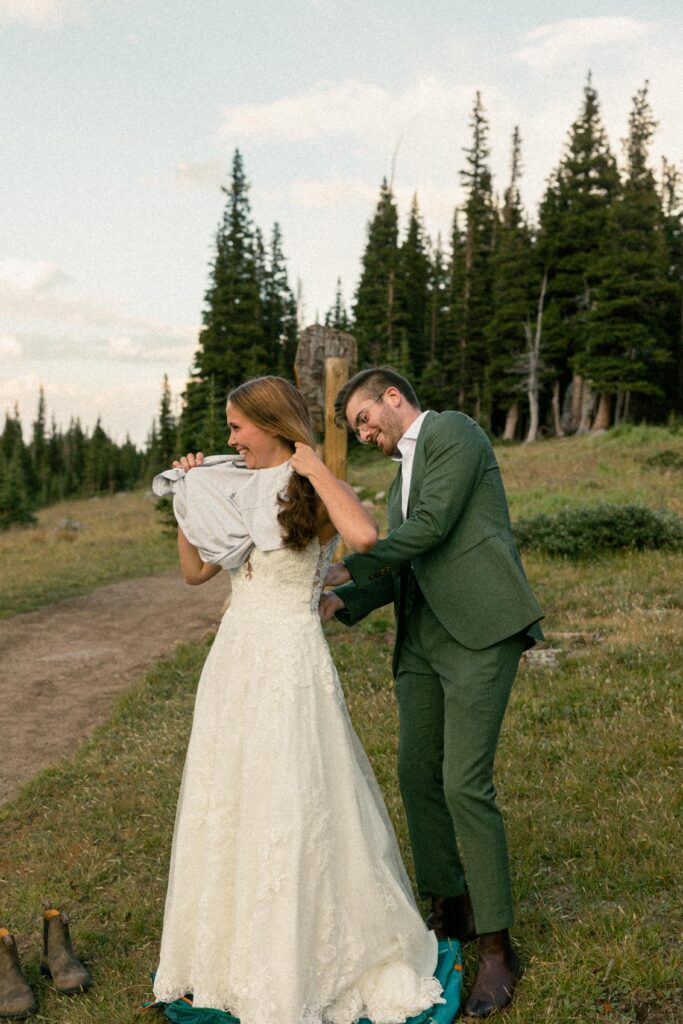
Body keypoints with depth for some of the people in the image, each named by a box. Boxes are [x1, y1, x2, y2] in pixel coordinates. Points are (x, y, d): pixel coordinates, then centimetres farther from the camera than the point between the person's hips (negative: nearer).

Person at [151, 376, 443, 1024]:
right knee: (226, 807, 16)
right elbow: (194, 572, 15)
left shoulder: (314, 493, -10)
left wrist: (313, 466, -20)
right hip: (233, 658, 7)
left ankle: (302, 970, 24)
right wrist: (189, 498, 5)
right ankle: (234, 951, 37)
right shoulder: (241, 494, 9)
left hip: (290, 665, -7)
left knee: (294, 815, 2)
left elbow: (364, 536, -33)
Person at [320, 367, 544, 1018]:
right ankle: (449, 911, 30)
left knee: (465, 784, -11)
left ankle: (496, 948, 3)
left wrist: (351, 565, -7)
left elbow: (433, 525, -15)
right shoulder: (402, 476, 24)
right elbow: (401, 570, 18)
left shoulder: (453, 431, -2)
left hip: (479, 632, -9)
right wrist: (344, 601, 1)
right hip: (423, 640, 9)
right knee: (417, 774, 11)